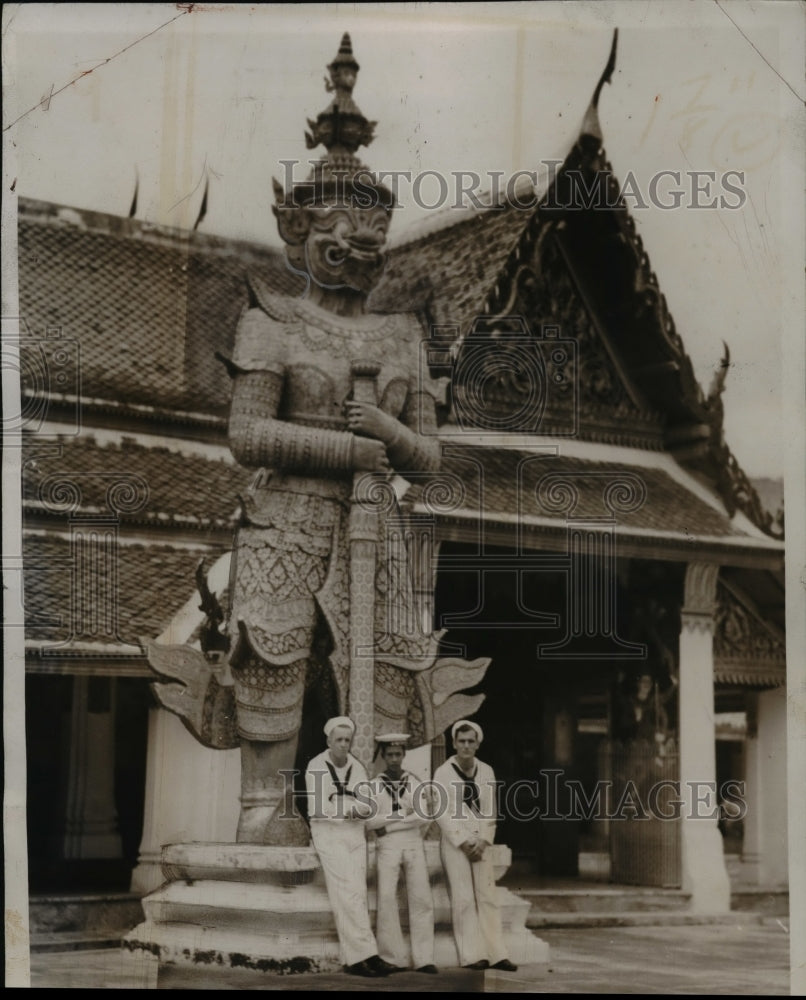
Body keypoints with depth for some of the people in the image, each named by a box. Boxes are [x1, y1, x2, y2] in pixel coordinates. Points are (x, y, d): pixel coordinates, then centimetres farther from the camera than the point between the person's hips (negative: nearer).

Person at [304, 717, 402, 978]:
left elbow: (366, 808, 0)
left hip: (355, 834, 5)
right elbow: (317, 809, -13)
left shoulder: (357, 768, 6)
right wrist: (351, 807, -11)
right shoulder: (316, 767, -8)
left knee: (357, 895, 1)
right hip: (328, 833, -5)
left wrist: (340, 802, -19)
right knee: (348, 894, -14)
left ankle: (351, 959, 5)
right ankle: (367, 954, -17)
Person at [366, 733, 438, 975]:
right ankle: (392, 959, -4)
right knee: (387, 901, -9)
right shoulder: (374, 787, 5)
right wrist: (401, 813, -13)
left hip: (414, 847, 1)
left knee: (421, 901, -5)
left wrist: (387, 826, -9)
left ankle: (424, 959, -4)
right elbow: (370, 821, -8)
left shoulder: (414, 784, 9)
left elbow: (424, 817, -6)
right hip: (387, 848, -1)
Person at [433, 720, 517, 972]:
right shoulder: (443, 772, -4)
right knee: (464, 898, -5)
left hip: (481, 842, 3)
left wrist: (483, 841, -6)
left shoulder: (486, 771, 7)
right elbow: (442, 813, -7)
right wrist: (464, 842, -11)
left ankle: (496, 954, 3)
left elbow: (490, 810, 7)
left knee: (487, 896, 1)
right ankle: (472, 955, -3)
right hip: (455, 842, -3)